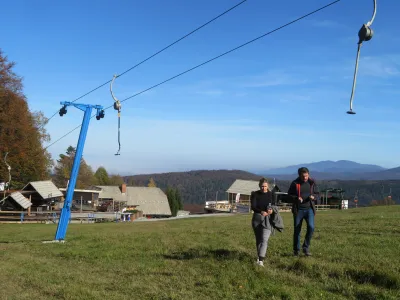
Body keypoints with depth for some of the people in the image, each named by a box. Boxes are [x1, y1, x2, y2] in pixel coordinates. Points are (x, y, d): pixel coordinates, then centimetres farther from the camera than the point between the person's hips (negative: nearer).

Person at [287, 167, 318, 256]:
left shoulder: (312, 182, 3)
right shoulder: (295, 183, -4)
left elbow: (316, 193, 12)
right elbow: (289, 195, 2)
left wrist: (313, 197, -10)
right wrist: (296, 198, -17)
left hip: (309, 209, 1)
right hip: (298, 209, -1)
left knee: (311, 227, -17)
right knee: (297, 230, 6)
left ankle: (306, 247, 0)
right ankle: (296, 250, 20)